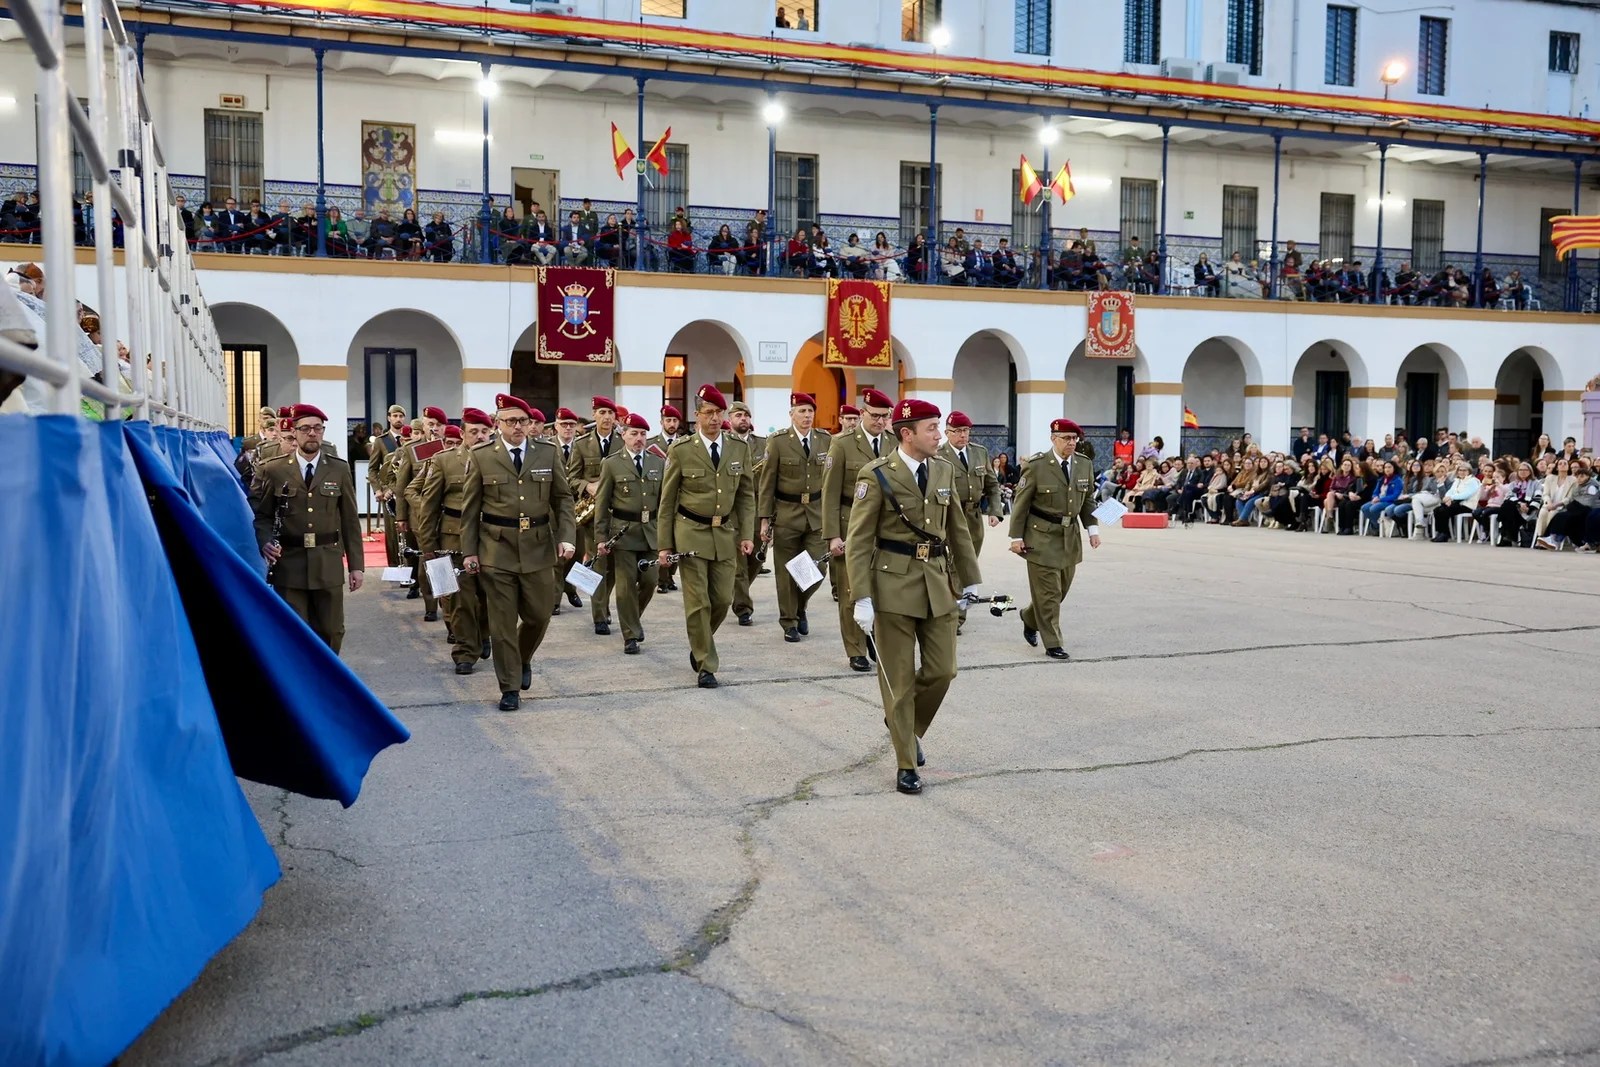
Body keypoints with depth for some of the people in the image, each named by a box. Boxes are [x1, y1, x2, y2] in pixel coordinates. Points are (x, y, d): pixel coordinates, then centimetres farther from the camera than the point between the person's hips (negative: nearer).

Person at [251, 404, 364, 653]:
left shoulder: (340, 469, 5)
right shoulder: (273, 470, 1)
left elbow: (350, 520, 5)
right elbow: (260, 514, 6)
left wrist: (356, 565, 2)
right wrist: (265, 542, -15)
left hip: (328, 564, 1)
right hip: (289, 564, -1)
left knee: (331, 631, 9)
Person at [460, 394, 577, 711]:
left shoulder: (549, 453, 5)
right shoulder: (481, 458, 1)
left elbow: (563, 499, 6)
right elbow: (469, 509, 3)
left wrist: (566, 537, -7)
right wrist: (468, 551, -1)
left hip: (539, 548, 2)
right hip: (496, 550, -1)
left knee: (539, 616, 9)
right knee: (502, 623, 2)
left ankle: (523, 660, 38)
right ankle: (509, 688, 12)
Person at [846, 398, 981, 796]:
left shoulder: (944, 471, 7)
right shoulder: (877, 476, -10)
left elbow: (958, 530, 16)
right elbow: (858, 542, -11)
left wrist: (970, 579, 15)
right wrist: (861, 598, -16)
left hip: (938, 583, 5)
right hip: (894, 584, -5)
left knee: (942, 670, 5)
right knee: (898, 678, 3)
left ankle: (908, 727, 34)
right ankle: (906, 764, 16)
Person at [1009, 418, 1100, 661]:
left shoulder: (1084, 465, 5)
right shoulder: (1036, 465, -11)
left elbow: (1088, 501, 14)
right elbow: (1021, 503, -8)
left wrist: (1093, 529, 4)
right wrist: (1017, 537, -9)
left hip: (1070, 536, 6)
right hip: (1042, 536, -6)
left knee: (1062, 587, 15)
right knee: (1048, 591, -3)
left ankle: (1030, 618, 40)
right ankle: (1053, 644, 6)